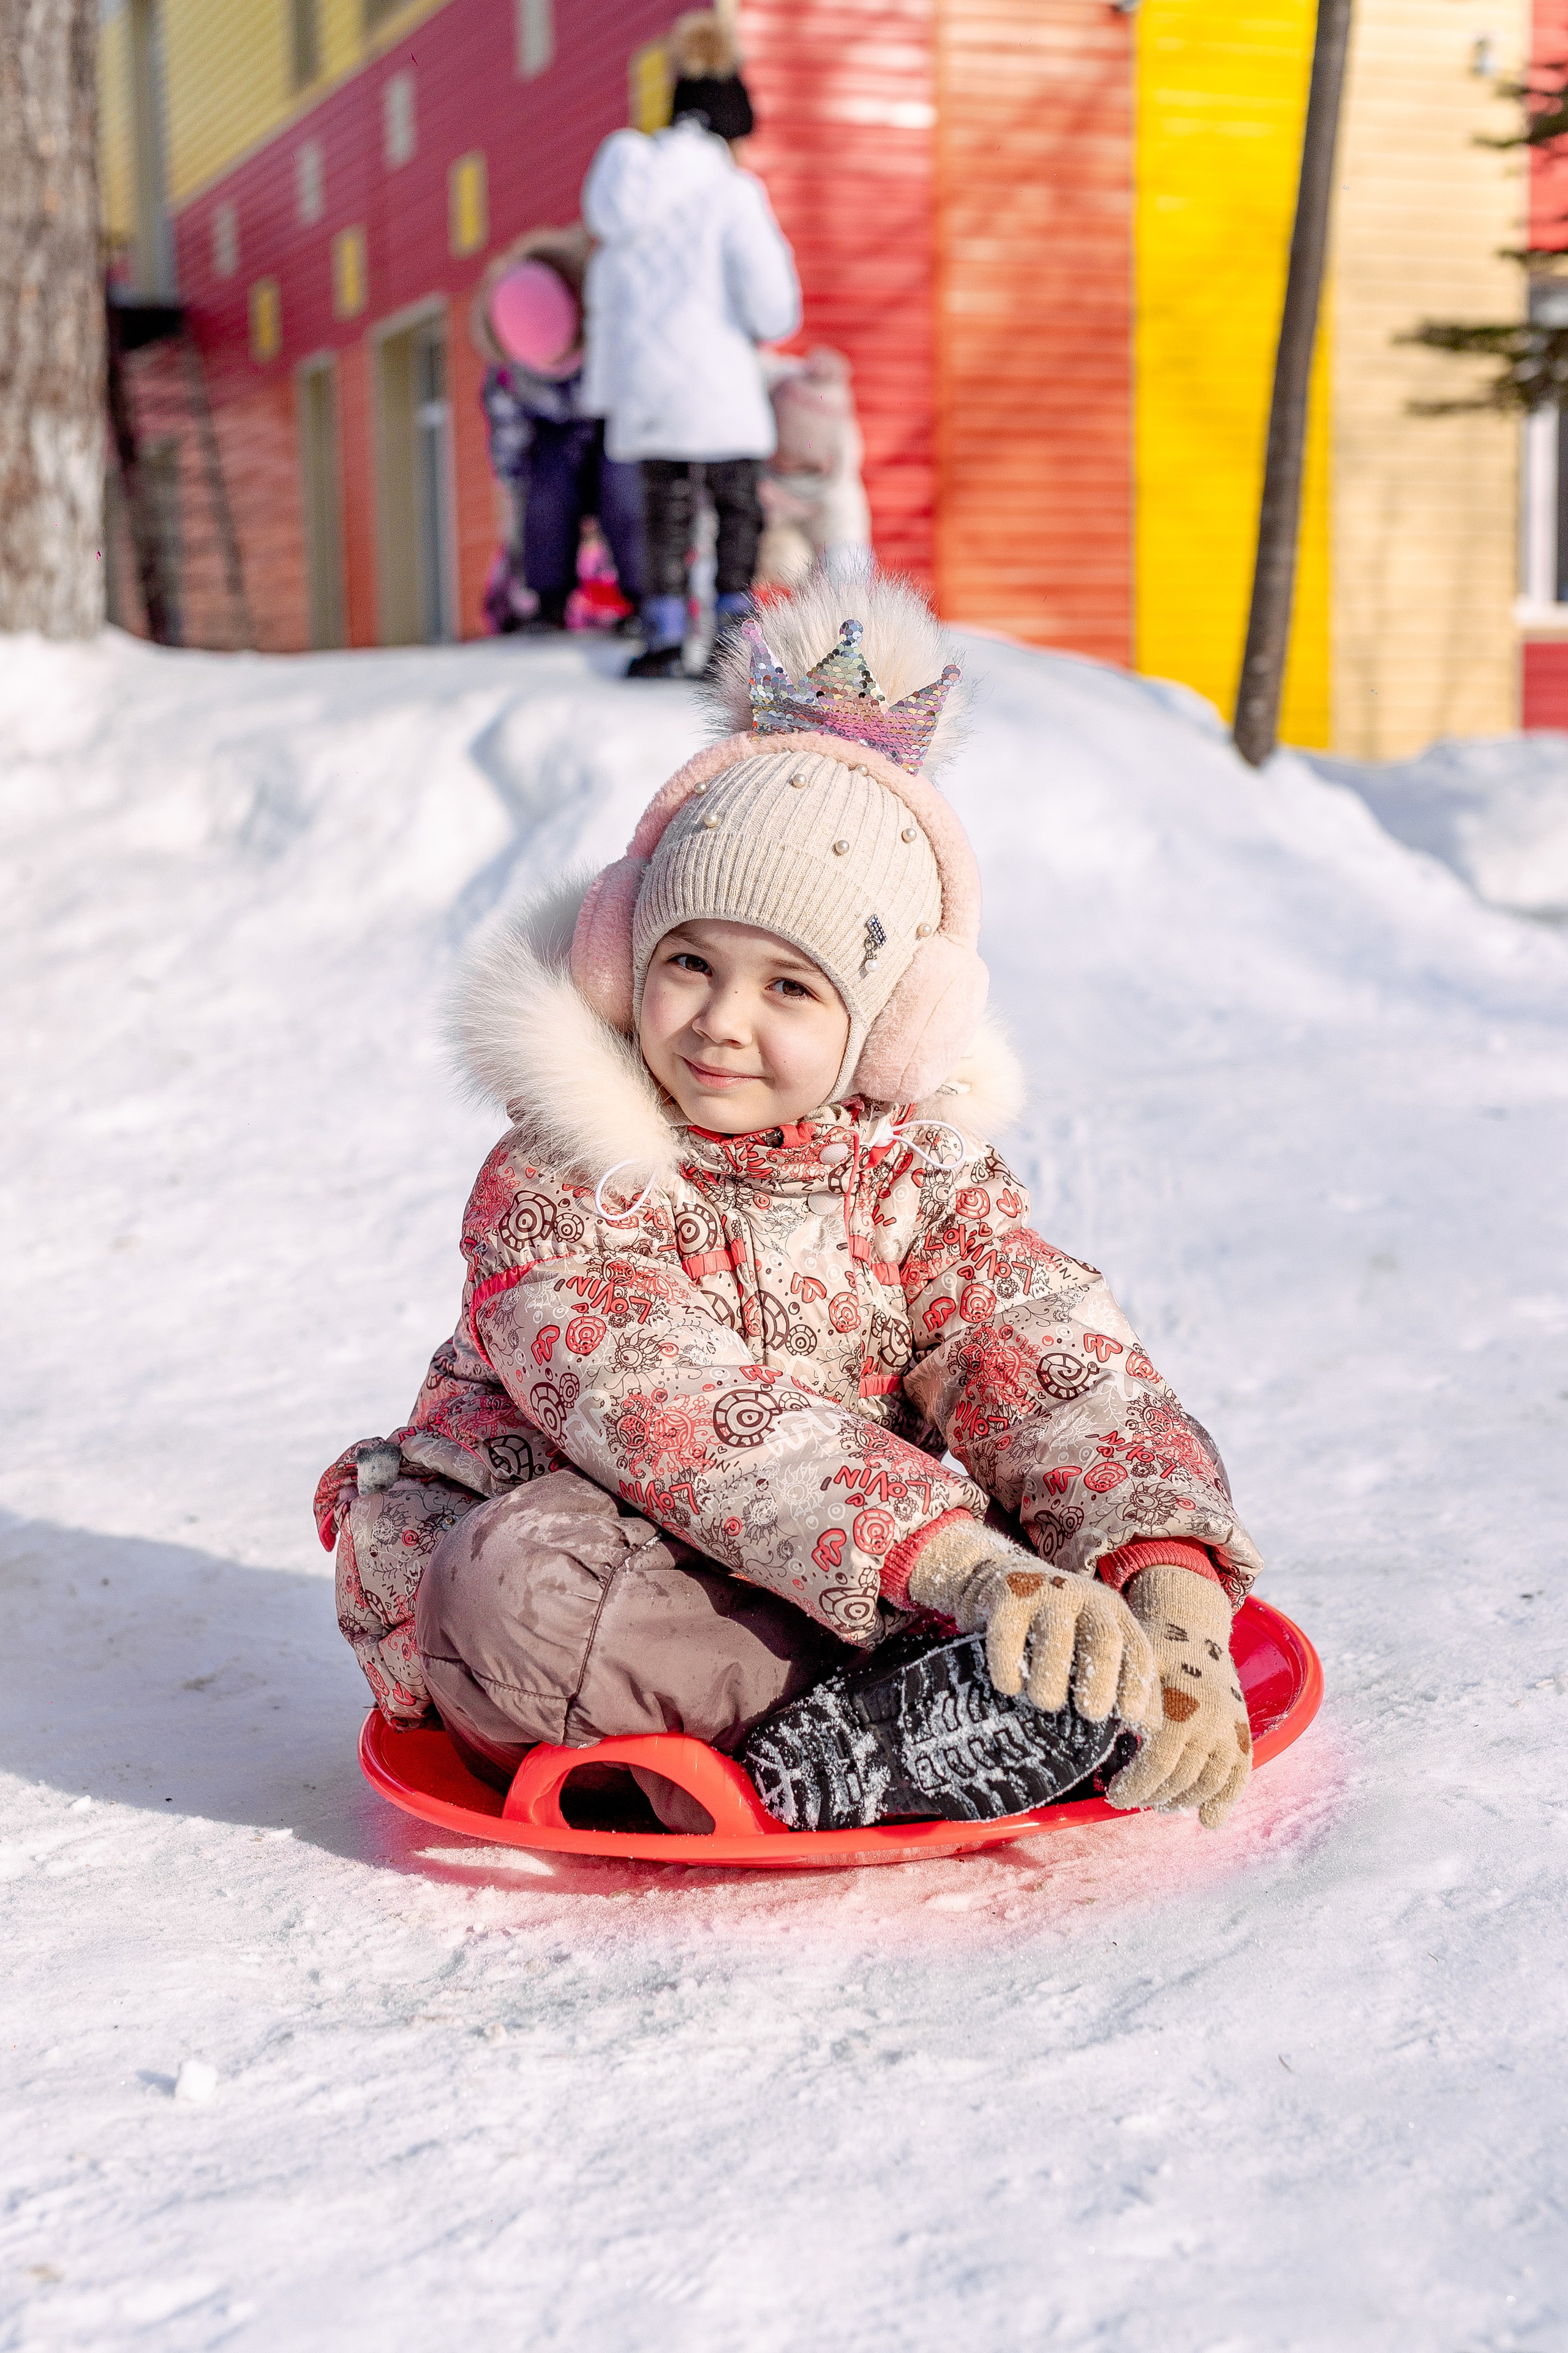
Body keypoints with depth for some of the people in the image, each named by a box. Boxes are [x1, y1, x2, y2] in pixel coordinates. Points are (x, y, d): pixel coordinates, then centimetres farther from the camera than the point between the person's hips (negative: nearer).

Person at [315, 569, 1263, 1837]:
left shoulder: (926, 1178, -3)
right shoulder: (552, 1190, -16)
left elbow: (1075, 1385, -17)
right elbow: (689, 1420, -33)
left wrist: (1173, 1588, -37)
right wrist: (958, 1564, -47)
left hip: (837, 1583, 4)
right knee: (533, 1582, -38)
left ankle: (823, 1757, -33)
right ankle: (916, 1725, -28)